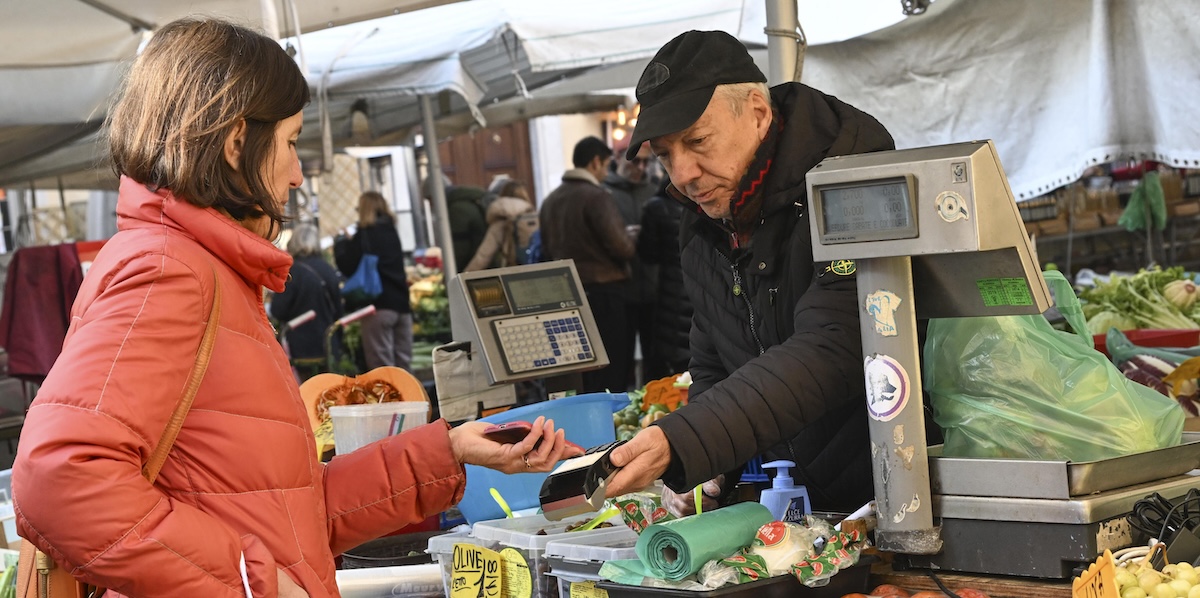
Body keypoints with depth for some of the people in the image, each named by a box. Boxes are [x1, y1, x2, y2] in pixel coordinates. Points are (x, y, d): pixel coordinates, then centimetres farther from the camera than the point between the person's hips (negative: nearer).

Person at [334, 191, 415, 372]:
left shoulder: (364, 235, -7)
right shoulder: (391, 232, 15)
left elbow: (347, 266, -10)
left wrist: (341, 244, 9)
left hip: (378, 304, -7)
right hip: (401, 303, 7)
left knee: (381, 364, -7)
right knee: (403, 362, 9)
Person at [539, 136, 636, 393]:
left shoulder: (550, 201, 9)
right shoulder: (596, 196, -13)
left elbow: (547, 251, 17)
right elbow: (622, 247, -18)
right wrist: (630, 240, 2)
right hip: (603, 290, -7)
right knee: (612, 371, -3)